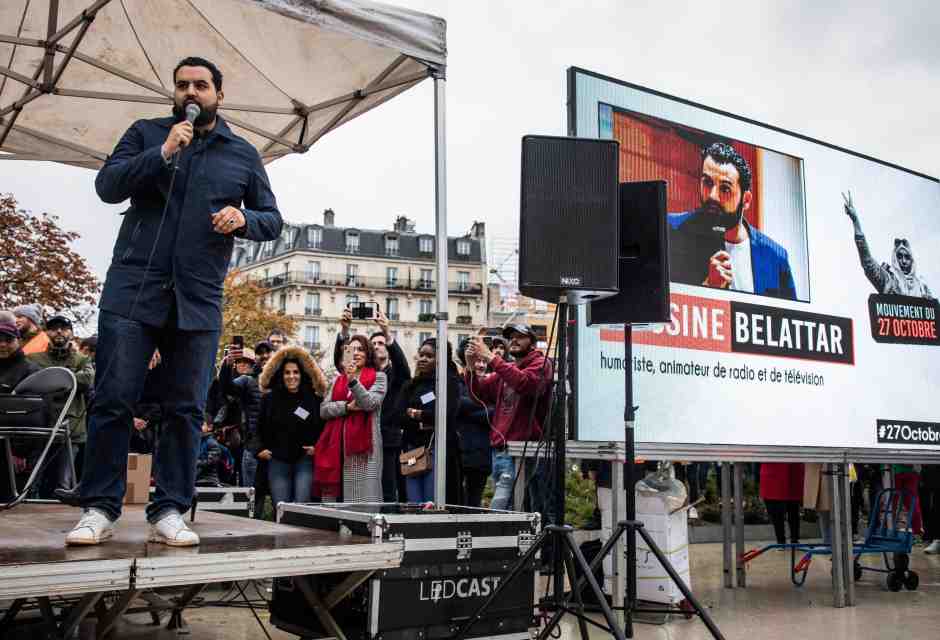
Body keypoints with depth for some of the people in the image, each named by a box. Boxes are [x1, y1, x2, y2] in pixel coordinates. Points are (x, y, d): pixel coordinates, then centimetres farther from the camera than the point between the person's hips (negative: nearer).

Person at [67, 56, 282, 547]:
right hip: (132, 289, -1)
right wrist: (163, 153, -12)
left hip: (198, 301, 2)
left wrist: (244, 219, -8)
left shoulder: (243, 154, 14)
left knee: (186, 410, 1)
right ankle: (99, 509, 5)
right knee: (113, 400, -3)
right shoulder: (146, 133, 11)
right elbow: (107, 185, -2)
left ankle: (169, 512, 9)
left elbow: (273, 220, 14)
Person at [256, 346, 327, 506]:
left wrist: (317, 447, -5)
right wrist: (260, 449, 6)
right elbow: (258, 427, 18)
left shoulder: (315, 400, 2)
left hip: (305, 459, -2)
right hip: (278, 461, 2)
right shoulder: (269, 399, 9)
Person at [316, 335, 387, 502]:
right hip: (335, 446, 4)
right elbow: (323, 409, 8)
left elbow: (370, 403, -10)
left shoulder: (378, 377, 6)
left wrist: (353, 381, -21)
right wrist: (348, 407, -8)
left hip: (363, 446, -4)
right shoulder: (337, 380, 19)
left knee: (362, 498, -9)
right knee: (332, 496, 2)